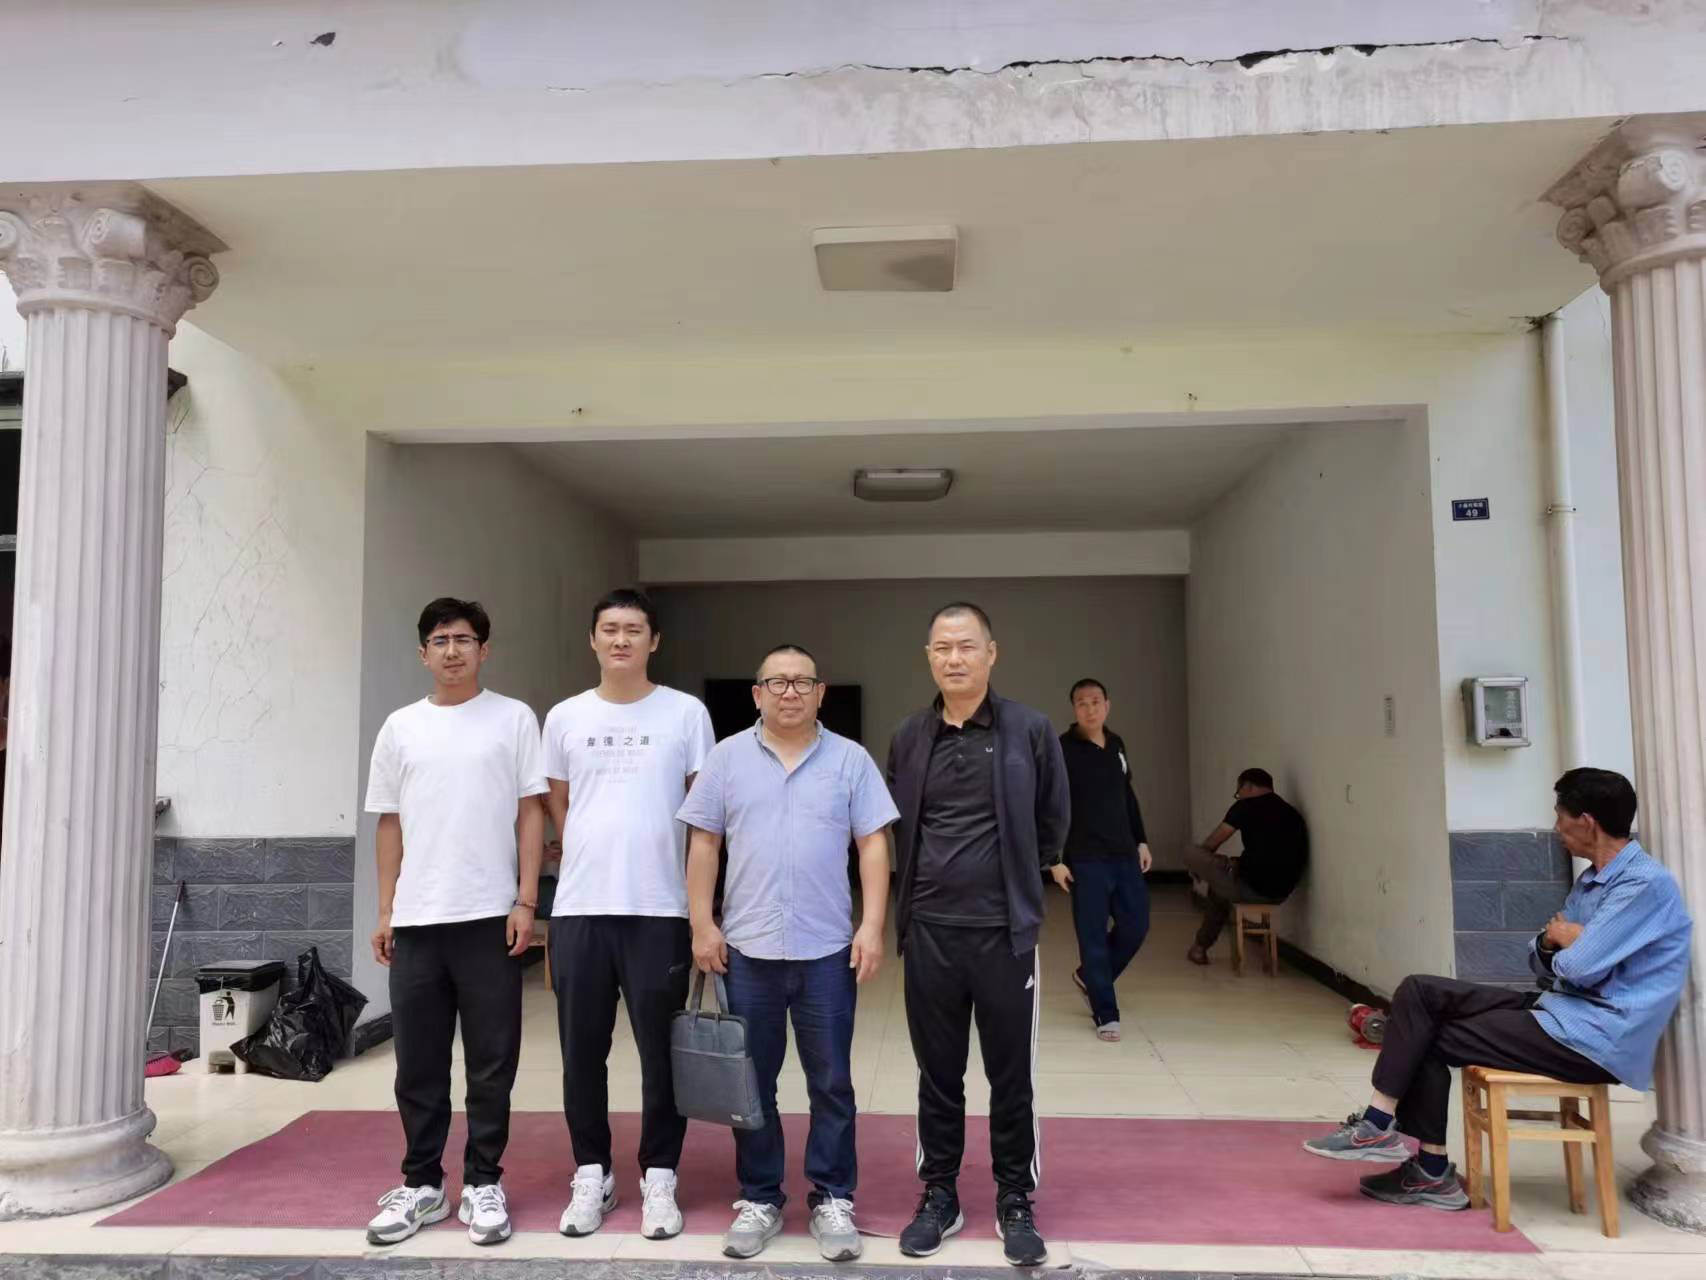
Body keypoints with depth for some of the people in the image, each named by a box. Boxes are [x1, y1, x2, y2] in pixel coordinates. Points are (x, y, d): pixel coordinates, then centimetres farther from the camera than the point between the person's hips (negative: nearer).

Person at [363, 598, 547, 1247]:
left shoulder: (513, 718, 1)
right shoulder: (400, 727, 10)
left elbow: (531, 814, 0)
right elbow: (390, 825, 13)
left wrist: (525, 902, -7)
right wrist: (386, 911, 8)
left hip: (490, 917, -3)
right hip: (416, 920, 3)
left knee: (491, 1061, 4)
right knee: (419, 1064, 10)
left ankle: (483, 1183, 17)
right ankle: (421, 1184, 24)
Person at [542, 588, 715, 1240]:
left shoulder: (686, 713, 0)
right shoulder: (565, 717, 7)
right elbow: (557, 805, 14)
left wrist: (702, 896, -1)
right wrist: (593, 860, 9)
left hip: (660, 909, -2)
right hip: (578, 909, 2)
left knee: (662, 1051, 5)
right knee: (582, 1050, 10)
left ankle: (659, 1177, 20)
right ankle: (592, 1173, 26)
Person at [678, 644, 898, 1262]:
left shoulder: (850, 759, 1)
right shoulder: (728, 757, 3)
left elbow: (873, 845, 0)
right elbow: (703, 844, 3)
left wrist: (872, 926, -8)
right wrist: (703, 925, -3)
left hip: (827, 950, -1)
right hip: (747, 949, 1)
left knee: (832, 1085, 8)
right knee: (751, 1083, 11)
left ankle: (833, 1200, 22)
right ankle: (758, 1199, 26)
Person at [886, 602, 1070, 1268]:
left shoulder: (1030, 730, -5)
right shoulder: (908, 736, 2)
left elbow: (1053, 817, 8)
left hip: (1005, 931, -2)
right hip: (929, 932, 2)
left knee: (1011, 1078, 9)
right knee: (938, 1076, 13)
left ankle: (1015, 1203, 24)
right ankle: (939, 1195, 27)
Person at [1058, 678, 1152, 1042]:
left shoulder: (1116, 745, 11)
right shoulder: (1063, 750, -10)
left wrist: (1141, 841, 16)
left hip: (1124, 855, 6)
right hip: (1086, 859, -6)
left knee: (1135, 926, 7)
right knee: (1094, 936, -1)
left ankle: (1089, 978, 31)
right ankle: (1106, 1014, 10)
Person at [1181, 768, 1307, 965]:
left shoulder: (1247, 806, -4)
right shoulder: (1293, 814, 15)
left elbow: (1210, 845, 4)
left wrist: (1211, 859, 25)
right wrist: (1238, 863, 26)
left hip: (1251, 889, -8)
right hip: (1280, 894, 8)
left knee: (1191, 855, 7)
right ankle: (1201, 947, 39)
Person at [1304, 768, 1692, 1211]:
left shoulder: (1646, 883, -16)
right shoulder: (1592, 880, 15)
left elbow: (1580, 967, -22)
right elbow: (1548, 967, 18)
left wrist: (1568, 940, 1)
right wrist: (1551, 942, -5)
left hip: (1596, 1038, -9)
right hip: (1560, 1009, 9)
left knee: (1430, 1039, -9)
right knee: (1420, 993, -4)